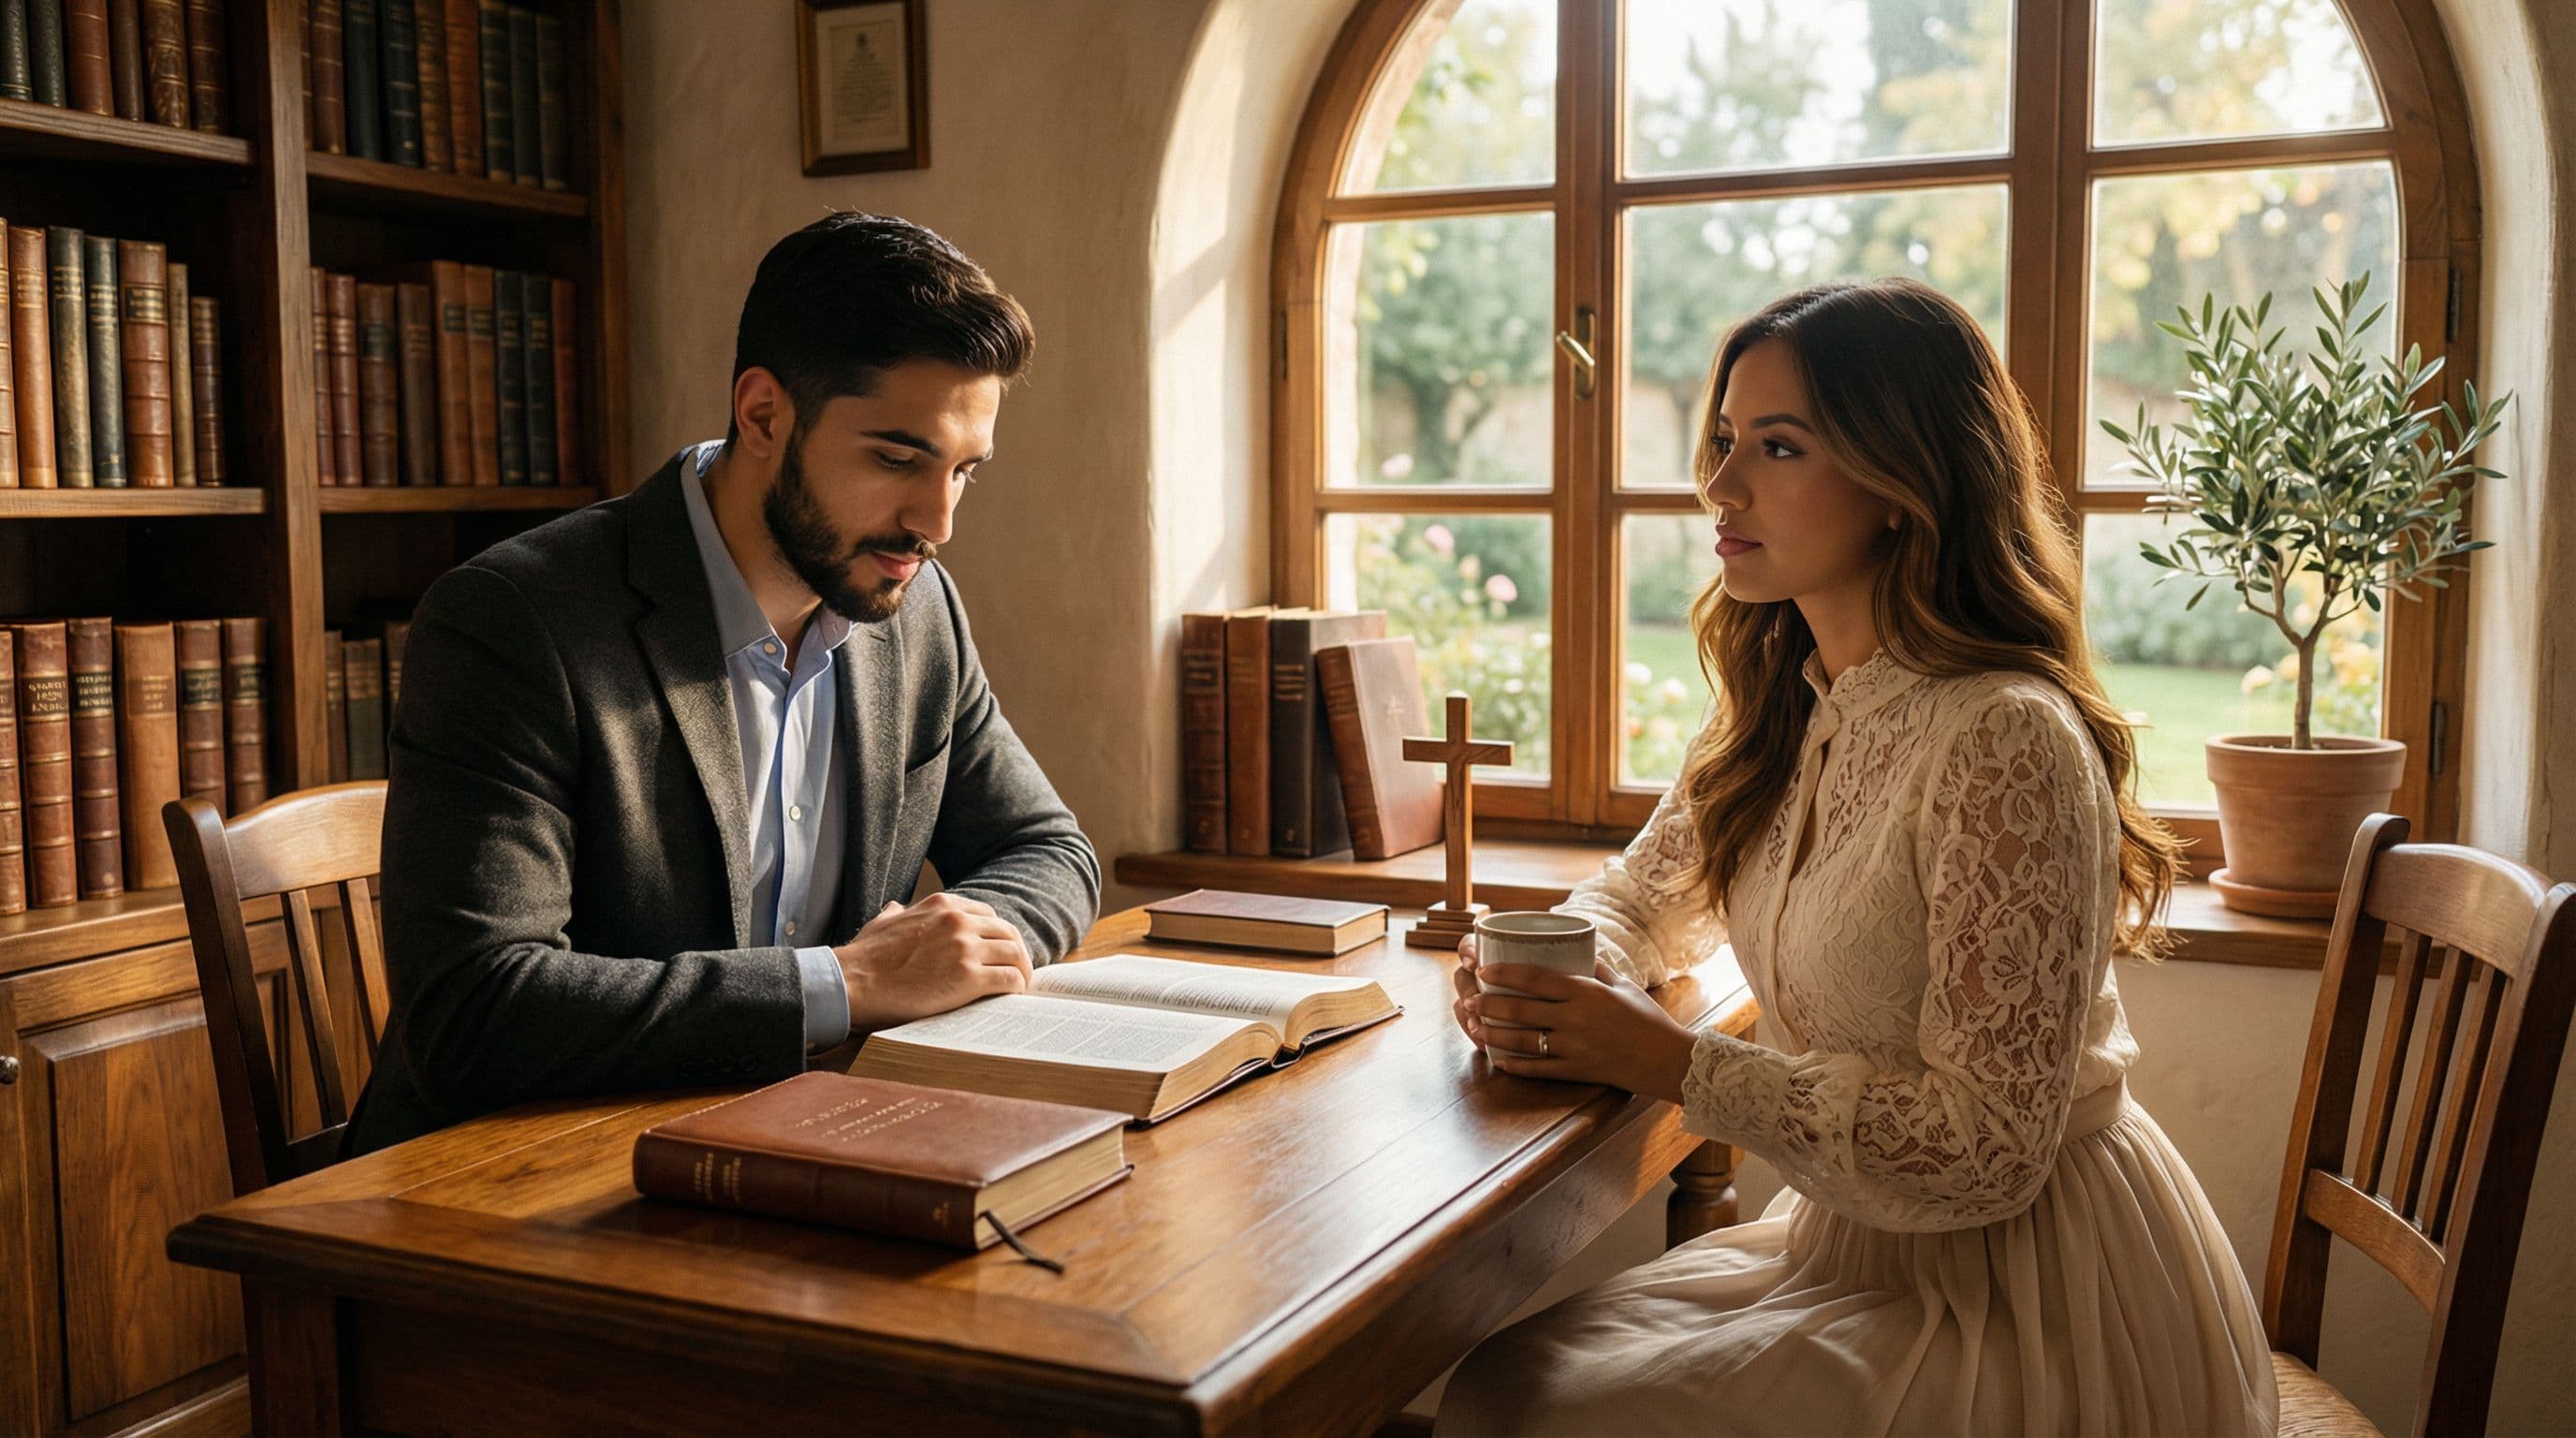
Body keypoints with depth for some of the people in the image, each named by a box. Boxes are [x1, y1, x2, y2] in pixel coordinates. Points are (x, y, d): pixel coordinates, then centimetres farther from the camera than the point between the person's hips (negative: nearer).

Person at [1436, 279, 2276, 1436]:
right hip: (1869, 1241, 7)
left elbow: (1985, 1149, -24)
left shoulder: (2002, 743, -24)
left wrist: (1670, 1062, -25)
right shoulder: (1781, 708, 2)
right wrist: (1546, 980, -8)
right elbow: (1644, 898, 16)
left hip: (2026, 1289, -7)